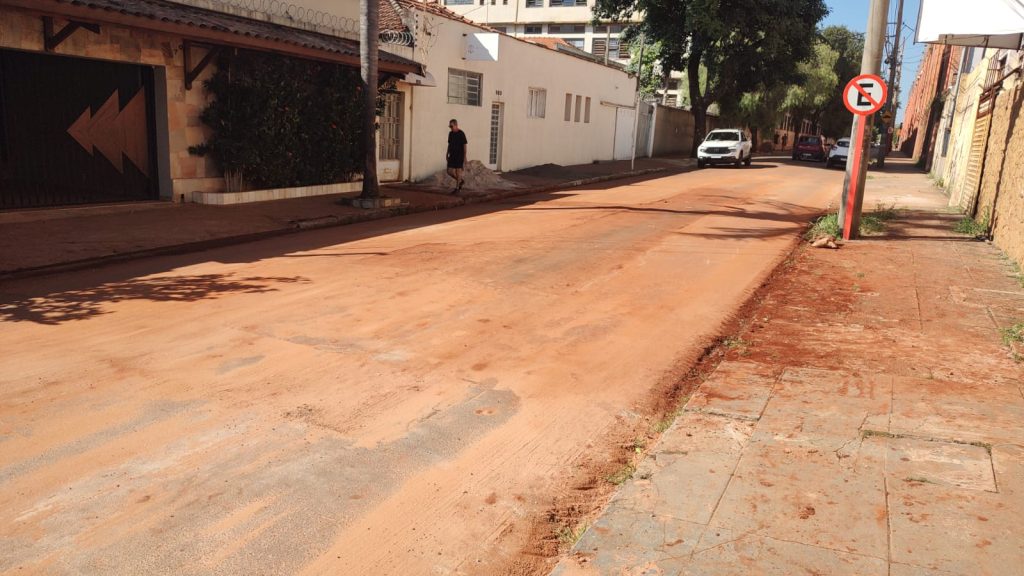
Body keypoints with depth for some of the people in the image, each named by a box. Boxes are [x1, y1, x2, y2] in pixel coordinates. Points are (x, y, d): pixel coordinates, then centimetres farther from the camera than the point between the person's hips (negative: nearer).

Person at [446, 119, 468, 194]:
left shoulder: (461, 134, -11)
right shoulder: (450, 133, 8)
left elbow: (465, 145, -11)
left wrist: (465, 156, -15)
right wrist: (447, 154, 13)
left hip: (459, 156, -6)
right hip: (452, 156, 6)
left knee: (458, 171, -3)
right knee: (450, 171, 1)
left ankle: (457, 188, 6)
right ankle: (460, 181, 23)